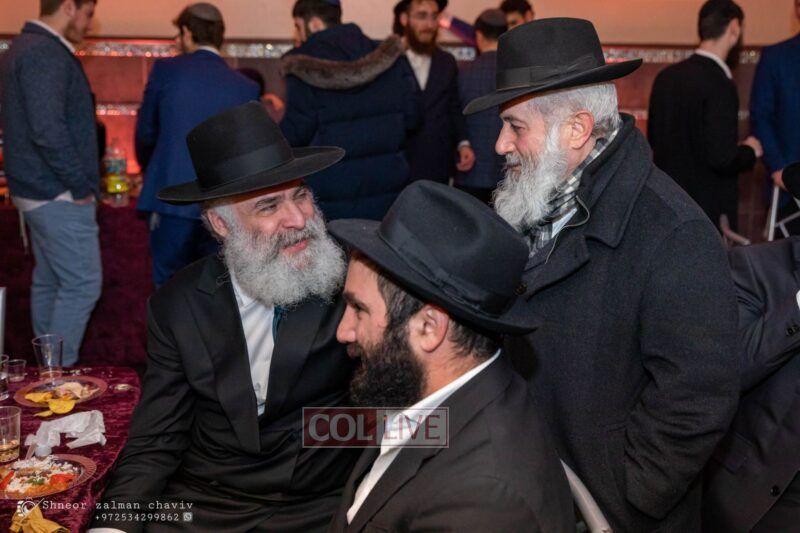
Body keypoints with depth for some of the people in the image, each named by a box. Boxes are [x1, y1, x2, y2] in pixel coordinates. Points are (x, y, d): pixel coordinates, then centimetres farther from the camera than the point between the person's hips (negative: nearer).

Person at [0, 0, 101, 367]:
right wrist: (80, 185, -16)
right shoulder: (45, 53, -16)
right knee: (82, 283, -6)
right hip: (59, 194, -11)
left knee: (48, 281, 15)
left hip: (36, 190, 11)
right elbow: (48, 131, -25)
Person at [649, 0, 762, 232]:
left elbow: (652, 140, 13)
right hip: (708, 209, -7)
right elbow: (722, 158, -22)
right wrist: (750, 151, -3)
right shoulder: (719, 85, -18)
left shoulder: (666, 76, 4)